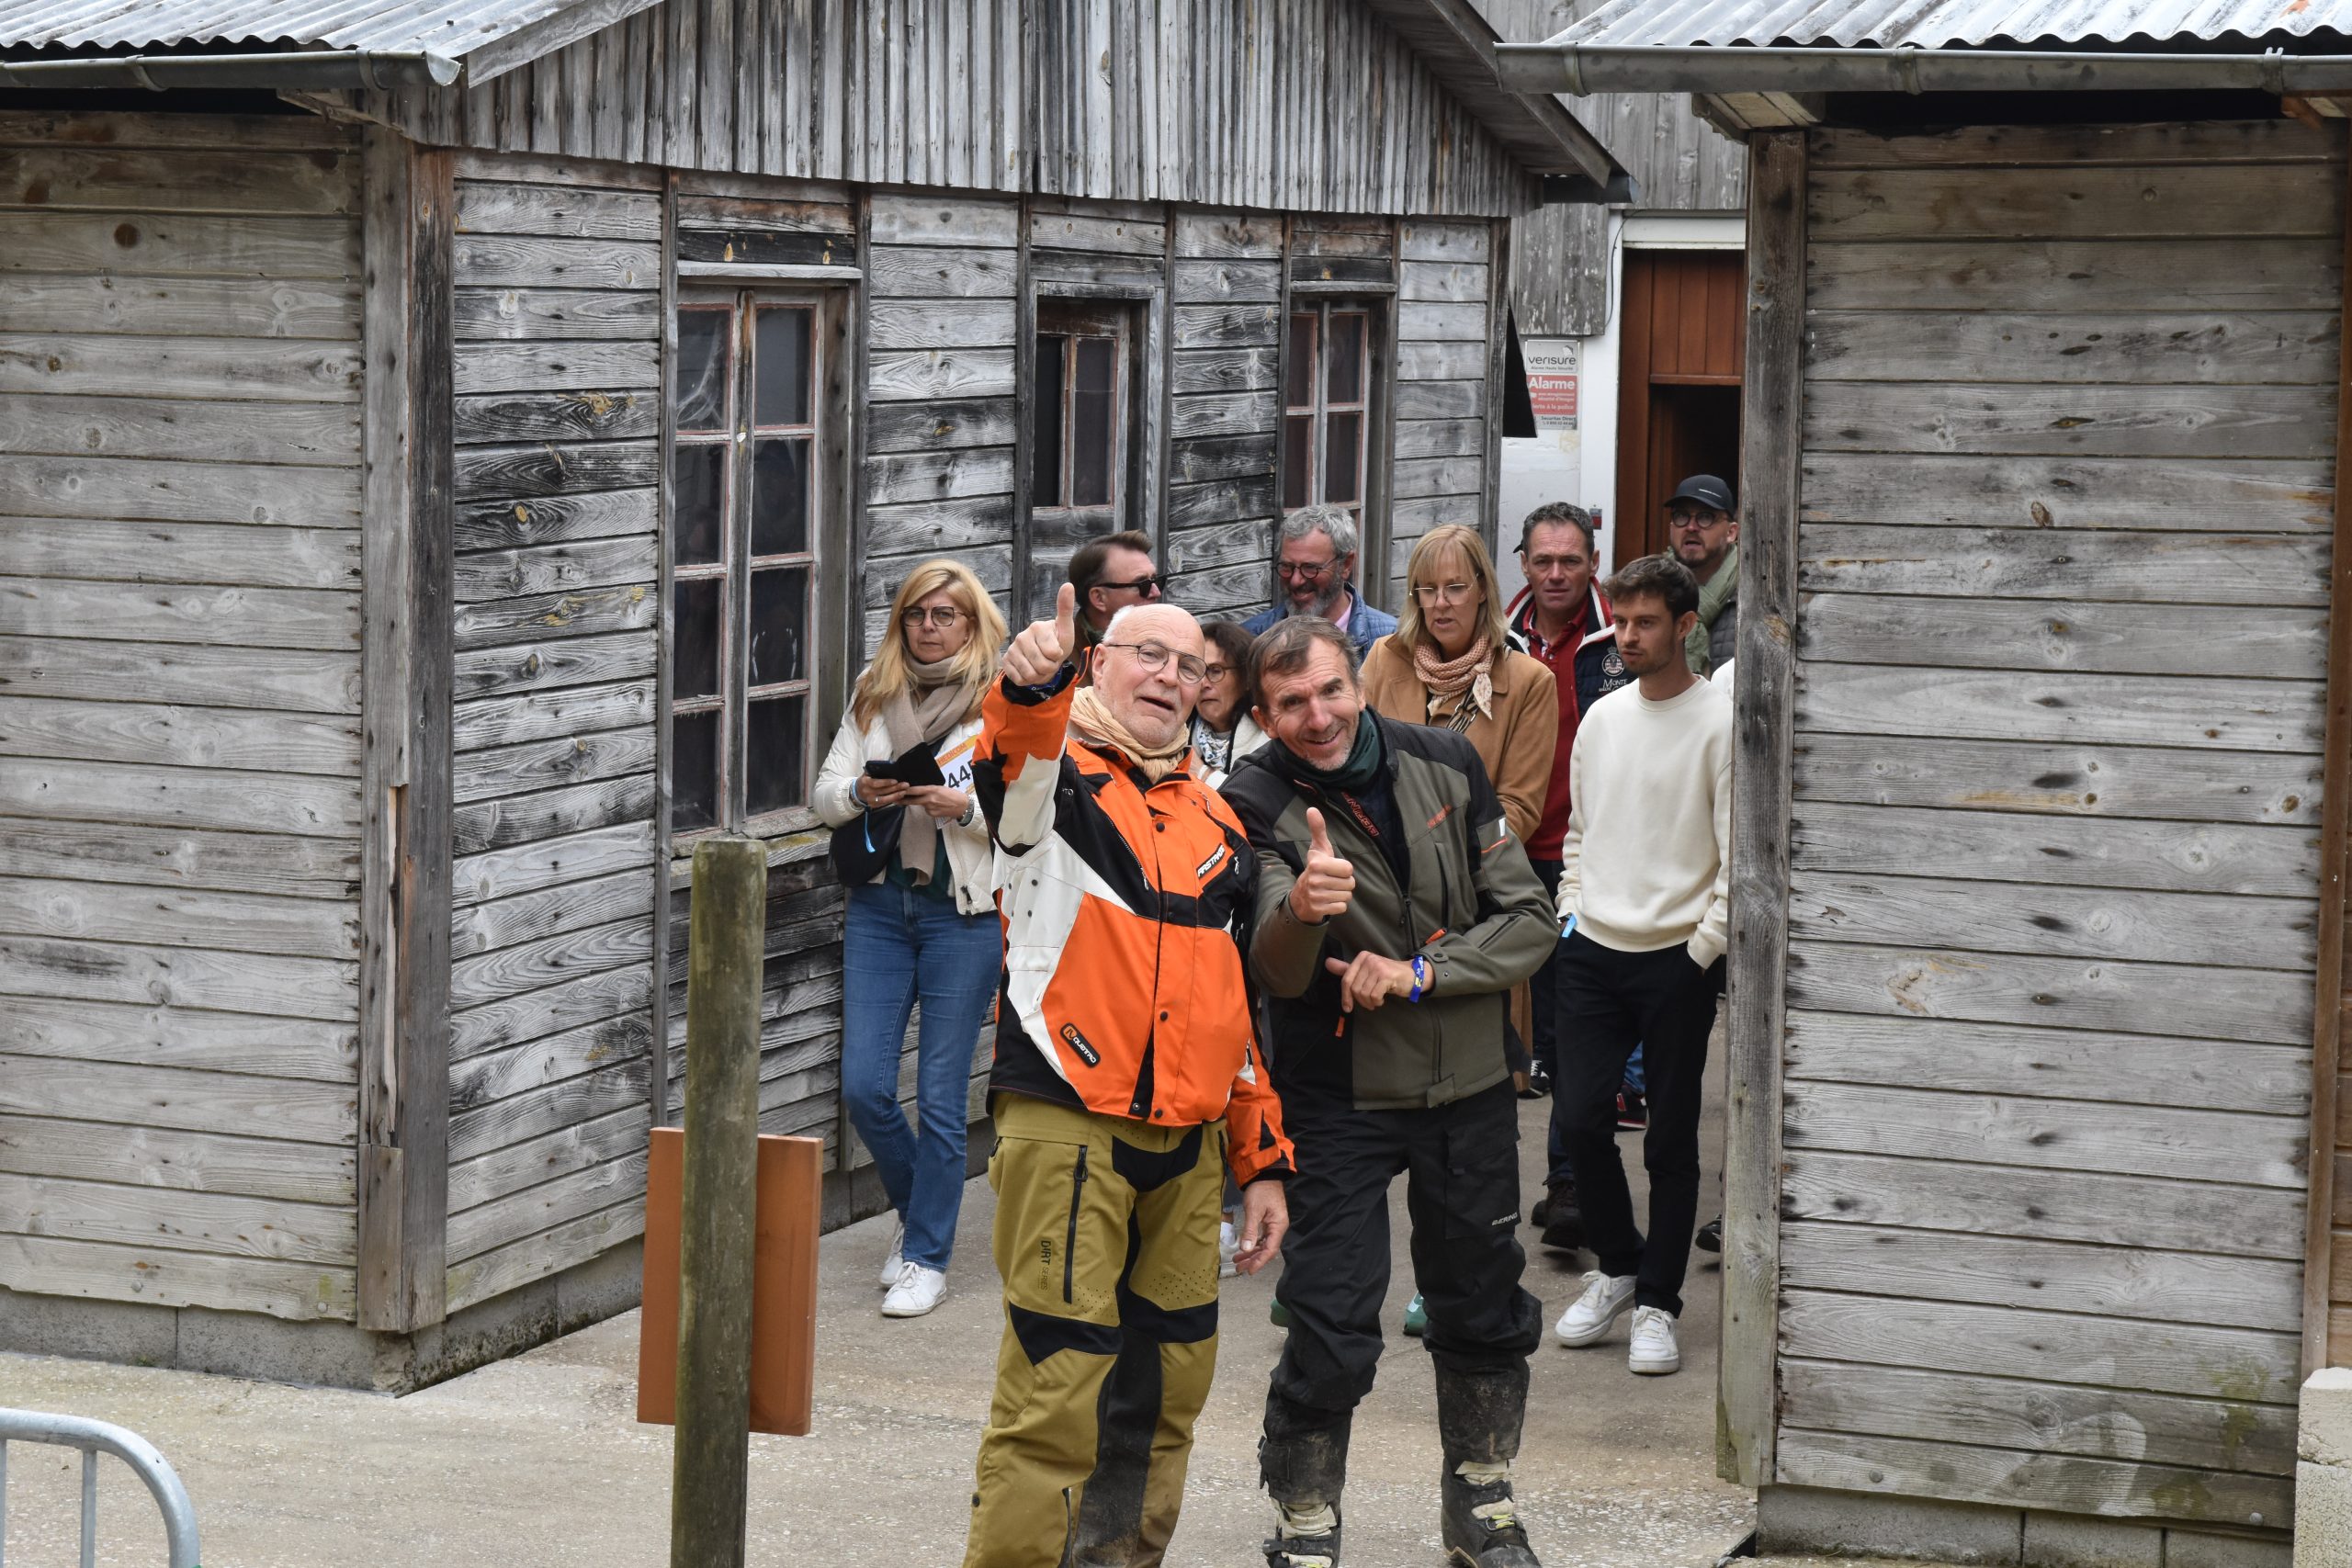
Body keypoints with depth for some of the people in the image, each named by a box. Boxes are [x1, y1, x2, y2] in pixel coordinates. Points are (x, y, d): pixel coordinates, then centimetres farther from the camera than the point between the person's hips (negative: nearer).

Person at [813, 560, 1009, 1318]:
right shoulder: (874, 692, 11)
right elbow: (825, 791, 10)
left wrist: (965, 806, -21)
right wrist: (860, 794, -11)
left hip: (965, 911, -4)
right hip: (880, 901, 4)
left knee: (940, 1095, -1)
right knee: (864, 1085, 0)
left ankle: (927, 1256, 11)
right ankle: (916, 1206, 27)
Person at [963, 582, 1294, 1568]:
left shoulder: (1216, 823, 18)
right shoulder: (1055, 777, 0)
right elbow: (1017, 763, -27)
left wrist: (1264, 1162, 18)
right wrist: (1032, 684, -50)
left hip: (1188, 1148, 7)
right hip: (1067, 1131, -6)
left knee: (1169, 1384, 13)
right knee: (1057, 1389, -10)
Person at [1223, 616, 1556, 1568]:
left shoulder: (1445, 765, -6)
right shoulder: (1257, 802, -16)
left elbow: (1528, 920, -3)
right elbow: (1276, 972, -29)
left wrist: (1417, 974, -17)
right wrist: (1299, 909, -51)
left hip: (1469, 1086, 4)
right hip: (1340, 1101, -4)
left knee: (1483, 1315, 18)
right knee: (1330, 1337, -7)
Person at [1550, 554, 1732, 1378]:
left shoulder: (1719, 722, -9)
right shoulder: (1602, 717, 10)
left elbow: (1738, 854, -10)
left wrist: (1705, 947, -11)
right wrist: (1573, 910, 10)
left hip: (1677, 960, -5)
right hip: (1594, 951, 5)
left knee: (1671, 1139, 3)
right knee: (1579, 1116, 1)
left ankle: (1657, 1302, 13)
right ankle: (1617, 1266, 23)